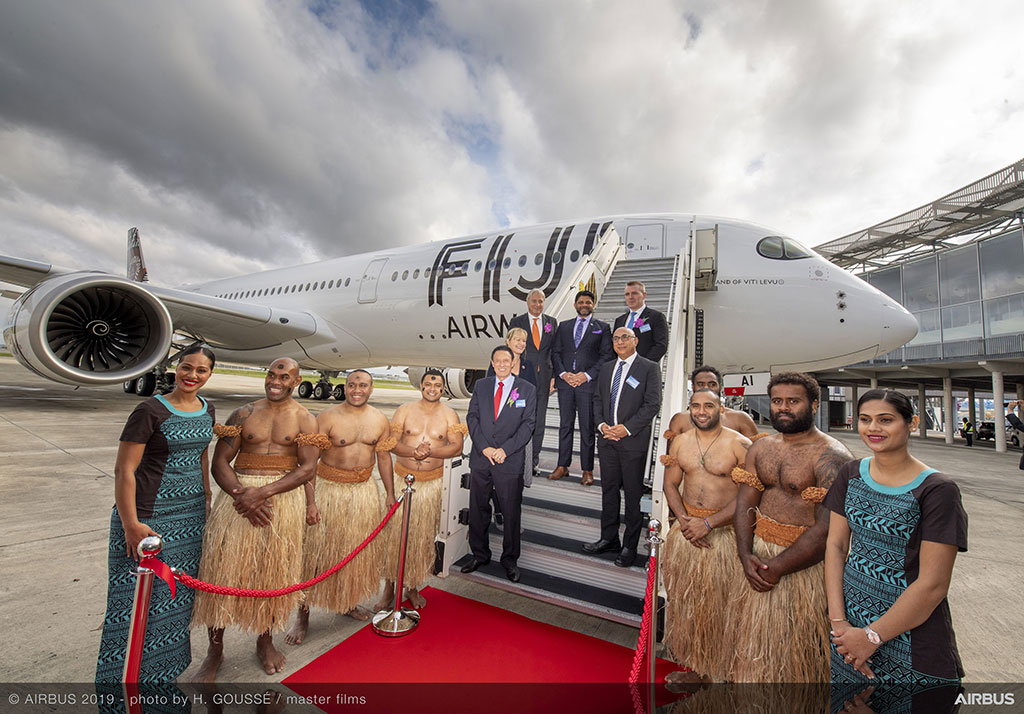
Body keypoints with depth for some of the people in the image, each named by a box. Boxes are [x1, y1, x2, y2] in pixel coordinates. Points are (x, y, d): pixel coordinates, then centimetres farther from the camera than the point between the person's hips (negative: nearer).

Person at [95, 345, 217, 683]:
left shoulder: (207, 410, 5)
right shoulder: (151, 411, -14)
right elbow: (123, 470, -14)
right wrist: (130, 524, -16)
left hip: (191, 514, 6)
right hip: (149, 515, -6)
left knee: (176, 595, 16)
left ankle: (162, 672, 35)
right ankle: (124, 679, 26)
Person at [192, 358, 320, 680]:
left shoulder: (305, 419, 0)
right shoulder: (244, 414, 6)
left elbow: (308, 468, -9)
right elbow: (220, 461, 2)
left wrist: (262, 492, -19)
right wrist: (240, 493, -16)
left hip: (284, 499, -1)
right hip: (238, 495, 1)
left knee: (273, 571, 10)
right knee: (223, 569, 5)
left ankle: (265, 641, 33)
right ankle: (215, 650, 28)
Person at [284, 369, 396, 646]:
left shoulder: (380, 420, 1)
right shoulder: (327, 418, -11)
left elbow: (384, 457, 8)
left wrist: (390, 493, 8)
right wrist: (310, 502, -14)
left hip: (365, 490, 4)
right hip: (329, 489, -4)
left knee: (358, 549, 15)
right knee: (317, 550, 4)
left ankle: (349, 602, 37)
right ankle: (303, 615, 23)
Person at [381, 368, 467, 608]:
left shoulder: (449, 415, 0)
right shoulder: (405, 410, 2)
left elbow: (457, 446, -9)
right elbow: (391, 441, -6)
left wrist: (430, 451, -23)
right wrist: (413, 451, -23)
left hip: (431, 482, 0)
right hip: (402, 478, 0)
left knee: (423, 535, 9)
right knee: (394, 532, 4)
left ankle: (413, 587, 28)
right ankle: (389, 588, 23)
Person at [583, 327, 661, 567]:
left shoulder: (649, 368, -4)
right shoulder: (606, 368, 14)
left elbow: (652, 404, -10)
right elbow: (597, 399, 14)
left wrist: (627, 428, -17)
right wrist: (601, 424, -3)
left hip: (633, 440, -5)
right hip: (607, 439, 5)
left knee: (633, 494, 5)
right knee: (609, 490, 14)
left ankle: (630, 546, 19)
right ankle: (609, 539, 29)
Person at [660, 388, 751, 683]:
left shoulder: (739, 444, -10)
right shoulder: (680, 442, 3)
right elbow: (671, 485, 8)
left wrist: (707, 523, -17)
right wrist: (684, 520, -8)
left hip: (724, 530, -4)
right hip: (686, 529, 4)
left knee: (722, 603, 6)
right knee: (687, 600, 15)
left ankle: (729, 672, 29)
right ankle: (696, 667, 35)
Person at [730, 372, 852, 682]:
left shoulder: (831, 458, -16)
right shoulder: (760, 448, 3)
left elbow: (827, 530, -21)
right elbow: (745, 503, 2)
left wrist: (776, 568, -19)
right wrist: (746, 556, -10)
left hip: (807, 562, -6)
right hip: (759, 554, 6)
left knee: (800, 645, 11)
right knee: (756, 638, 21)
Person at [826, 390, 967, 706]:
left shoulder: (937, 489, -15)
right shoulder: (851, 474, 0)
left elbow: (933, 585, -16)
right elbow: (836, 545, -1)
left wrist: (873, 636, -13)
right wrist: (838, 620, -8)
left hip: (911, 639, -4)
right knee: (845, 705, 18)